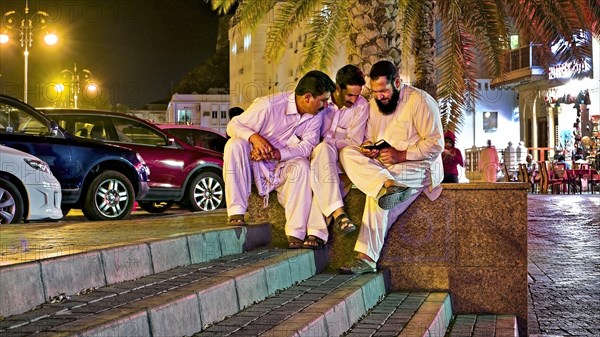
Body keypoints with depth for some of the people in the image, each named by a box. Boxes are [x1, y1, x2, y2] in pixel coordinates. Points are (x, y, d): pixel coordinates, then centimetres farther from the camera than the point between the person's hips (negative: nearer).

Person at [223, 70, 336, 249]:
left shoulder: (315, 116, -4)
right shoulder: (269, 105, -18)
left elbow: (307, 147, -15)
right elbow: (233, 125, -13)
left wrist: (275, 153, -30)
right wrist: (254, 136, -35)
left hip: (283, 167, 2)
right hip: (256, 166, -2)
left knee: (301, 166, -30)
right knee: (235, 144, -29)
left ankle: (296, 234, -30)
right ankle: (236, 212, -30)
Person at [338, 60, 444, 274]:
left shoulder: (420, 101, -9)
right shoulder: (374, 104, 13)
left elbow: (435, 144, -14)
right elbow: (369, 138, 20)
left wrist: (401, 155, -24)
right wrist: (368, 147, -7)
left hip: (420, 166, -7)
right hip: (382, 164, 7)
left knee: (378, 192, -34)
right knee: (347, 153, -20)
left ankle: (367, 258, -35)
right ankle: (388, 185, -44)